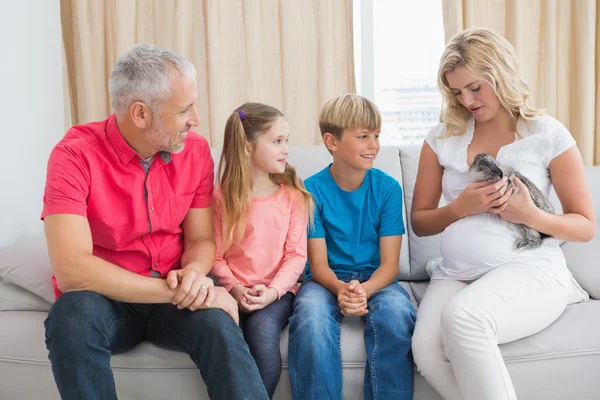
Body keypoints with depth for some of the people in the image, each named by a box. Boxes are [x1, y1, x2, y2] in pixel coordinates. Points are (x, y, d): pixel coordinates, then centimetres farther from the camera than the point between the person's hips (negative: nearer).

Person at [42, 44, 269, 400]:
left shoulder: (196, 150, -5)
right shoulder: (76, 154, -18)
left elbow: (201, 240, 1)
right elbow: (71, 270, -28)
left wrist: (193, 274, -24)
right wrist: (178, 289, -30)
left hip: (173, 297, 2)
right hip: (106, 299, -1)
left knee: (217, 322, -30)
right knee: (74, 314, -34)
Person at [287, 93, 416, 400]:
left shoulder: (388, 187, -2)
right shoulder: (312, 190, -5)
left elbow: (389, 263, -5)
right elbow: (318, 264, -6)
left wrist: (365, 290, -26)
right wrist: (340, 289, -28)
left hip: (375, 279, 1)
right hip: (327, 280, -1)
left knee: (396, 311, -32)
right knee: (311, 315, -34)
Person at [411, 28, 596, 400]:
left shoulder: (547, 134, 0)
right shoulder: (442, 138, 7)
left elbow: (586, 226, 4)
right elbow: (420, 222, 10)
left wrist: (531, 216, -15)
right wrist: (460, 207, -10)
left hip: (530, 270, -3)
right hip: (455, 273, 3)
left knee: (461, 316, -36)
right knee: (427, 349, -28)